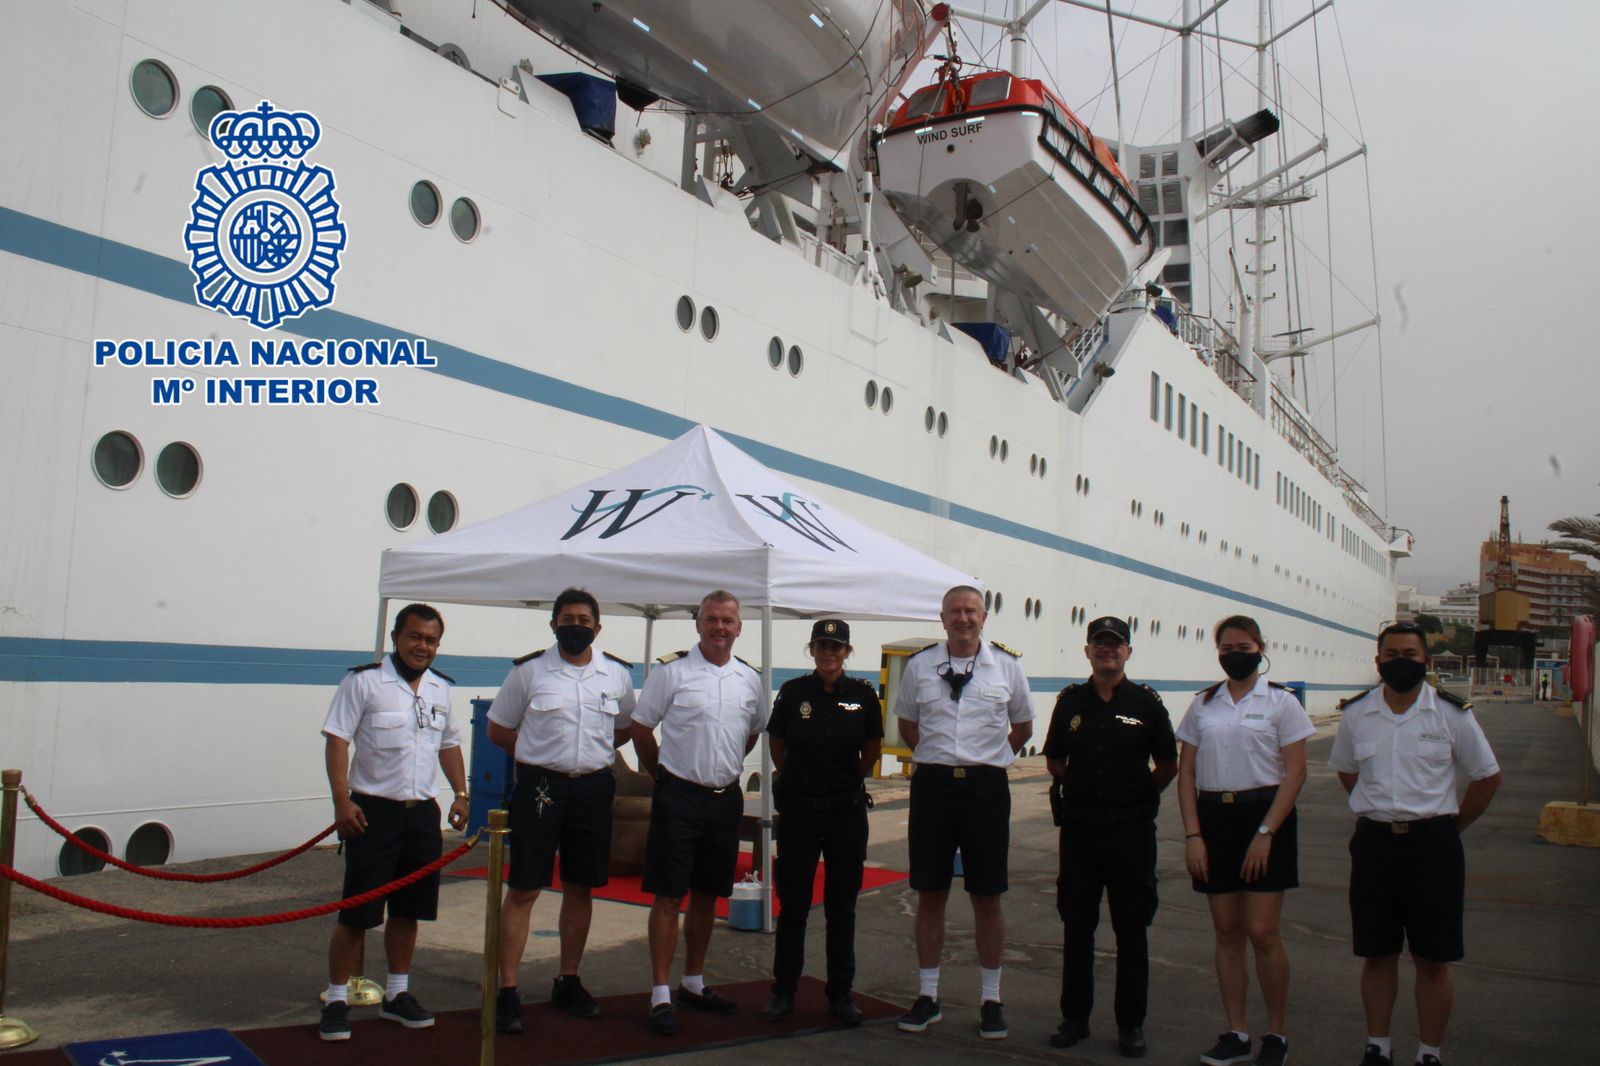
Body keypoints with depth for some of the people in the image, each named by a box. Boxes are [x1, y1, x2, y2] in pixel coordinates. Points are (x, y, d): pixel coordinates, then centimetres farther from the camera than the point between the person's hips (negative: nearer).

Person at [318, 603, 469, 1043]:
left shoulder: (441, 688, 11)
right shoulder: (363, 681, -7)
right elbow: (337, 741, -10)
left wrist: (461, 794, 12)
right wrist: (342, 801, -17)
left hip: (423, 813, 5)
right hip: (373, 811, -5)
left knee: (408, 910, 12)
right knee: (357, 912, -1)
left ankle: (396, 994, 25)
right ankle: (336, 999, 12)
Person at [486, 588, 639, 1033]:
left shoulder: (618, 674, 5)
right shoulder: (528, 670, -1)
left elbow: (626, 727, 19)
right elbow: (498, 729, 7)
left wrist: (593, 753, 6)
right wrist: (541, 756, 1)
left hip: (594, 788, 3)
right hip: (540, 787, -3)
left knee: (581, 889, 11)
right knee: (523, 890, -3)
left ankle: (568, 981, 25)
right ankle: (507, 990, 5)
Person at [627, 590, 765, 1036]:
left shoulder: (750, 678, 6)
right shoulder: (671, 670, -7)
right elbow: (641, 728, 0)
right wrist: (664, 772, 6)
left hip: (726, 798, 5)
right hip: (678, 796, -4)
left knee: (708, 895, 14)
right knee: (669, 896, -2)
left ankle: (694, 983, 28)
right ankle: (660, 995, 6)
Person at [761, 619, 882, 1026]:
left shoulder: (863, 695, -2)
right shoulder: (793, 692, -3)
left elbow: (871, 751, 11)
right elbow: (777, 747, 9)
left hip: (847, 810, 1)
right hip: (798, 809, -1)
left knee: (842, 906, 8)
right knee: (793, 904, 6)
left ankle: (841, 993, 20)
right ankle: (783, 991, 18)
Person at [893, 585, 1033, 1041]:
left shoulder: (1007, 665, 1)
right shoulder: (920, 665, 4)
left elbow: (1023, 726, 13)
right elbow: (907, 723, 17)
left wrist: (986, 760, 9)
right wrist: (937, 757, 9)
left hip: (986, 786, -1)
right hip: (932, 784, 1)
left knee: (987, 898, 5)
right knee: (930, 895, 7)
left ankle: (991, 998, 19)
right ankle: (927, 995, 19)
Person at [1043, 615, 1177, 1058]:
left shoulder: (1146, 703, -2)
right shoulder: (1071, 701, 4)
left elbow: (1168, 765, 7)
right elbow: (1054, 761, 15)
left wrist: (1139, 796, 8)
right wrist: (1079, 789, 10)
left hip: (1131, 827, -2)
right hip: (1079, 826, 2)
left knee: (1131, 929, 6)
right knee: (1077, 926, 9)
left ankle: (1131, 1023, 18)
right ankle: (1074, 1017, 22)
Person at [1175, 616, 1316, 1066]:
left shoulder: (1280, 702, 0)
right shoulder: (1203, 704, 9)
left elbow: (1295, 772, -5)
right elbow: (1186, 772, 7)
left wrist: (1265, 833, -13)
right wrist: (1192, 835, -2)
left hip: (1264, 814, -3)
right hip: (1213, 816, 4)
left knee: (1262, 932, -5)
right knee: (1227, 932, 8)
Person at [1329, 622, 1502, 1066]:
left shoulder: (1452, 713, -3)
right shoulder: (1355, 714, 3)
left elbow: (1487, 776, 7)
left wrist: (1450, 823, 7)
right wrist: (1381, 811, 11)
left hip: (1432, 845, -2)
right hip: (1373, 842, 2)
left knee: (1432, 960, 5)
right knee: (1376, 955, 10)